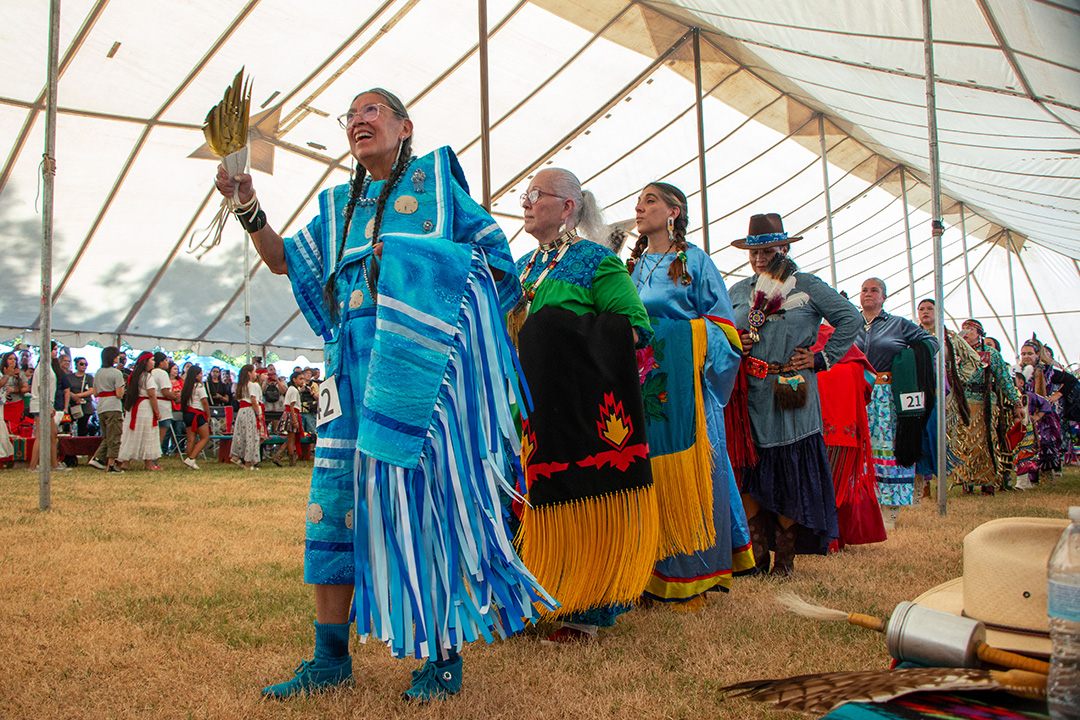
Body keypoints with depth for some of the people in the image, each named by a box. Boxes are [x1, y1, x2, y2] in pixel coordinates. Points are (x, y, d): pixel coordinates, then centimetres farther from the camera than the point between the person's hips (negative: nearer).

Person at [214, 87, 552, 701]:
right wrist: (247, 205, 10)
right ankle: (331, 656, 13)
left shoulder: (437, 176, 12)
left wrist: (452, 276, -9)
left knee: (426, 492, -5)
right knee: (334, 496, 1)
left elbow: (495, 255, 10)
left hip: (422, 360, -5)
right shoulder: (338, 206, 24)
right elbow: (284, 260, 24)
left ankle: (443, 655, 7)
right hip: (356, 365, 5)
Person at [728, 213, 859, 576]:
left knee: (790, 477, 0)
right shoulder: (738, 291, 15)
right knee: (749, 475, -2)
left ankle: (785, 556, 11)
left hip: (792, 395, -3)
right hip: (749, 395, 3)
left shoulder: (806, 286, 4)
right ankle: (758, 552, 8)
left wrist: (822, 359, 1)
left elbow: (850, 318, 6)